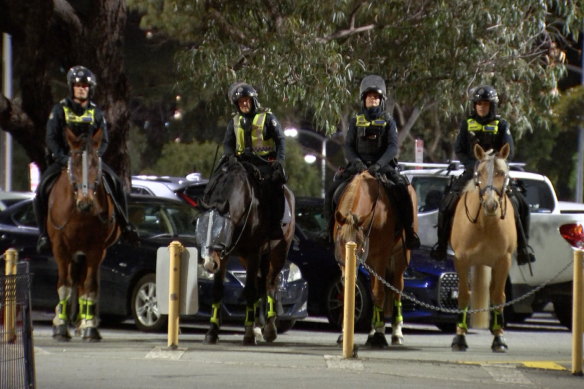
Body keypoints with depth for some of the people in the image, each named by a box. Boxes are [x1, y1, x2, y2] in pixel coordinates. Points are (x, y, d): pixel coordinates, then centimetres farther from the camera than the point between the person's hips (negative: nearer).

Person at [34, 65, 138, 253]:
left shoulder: (96, 113, 7)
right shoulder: (60, 110, 0)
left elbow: (104, 141, 4)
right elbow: (51, 139, -6)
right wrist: (63, 158, -20)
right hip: (63, 159, -2)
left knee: (116, 184, -18)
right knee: (43, 189, -23)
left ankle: (124, 225, -6)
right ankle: (44, 232, -14)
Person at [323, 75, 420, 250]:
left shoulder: (388, 121, 5)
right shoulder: (356, 121, 10)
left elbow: (393, 147, -6)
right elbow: (348, 146, 4)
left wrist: (378, 165, -23)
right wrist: (356, 162, -16)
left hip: (383, 165, -2)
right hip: (358, 165, 2)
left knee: (403, 192, -28)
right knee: (332, 192, -16)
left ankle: (409, 232, -16)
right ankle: (332, 230, -1)